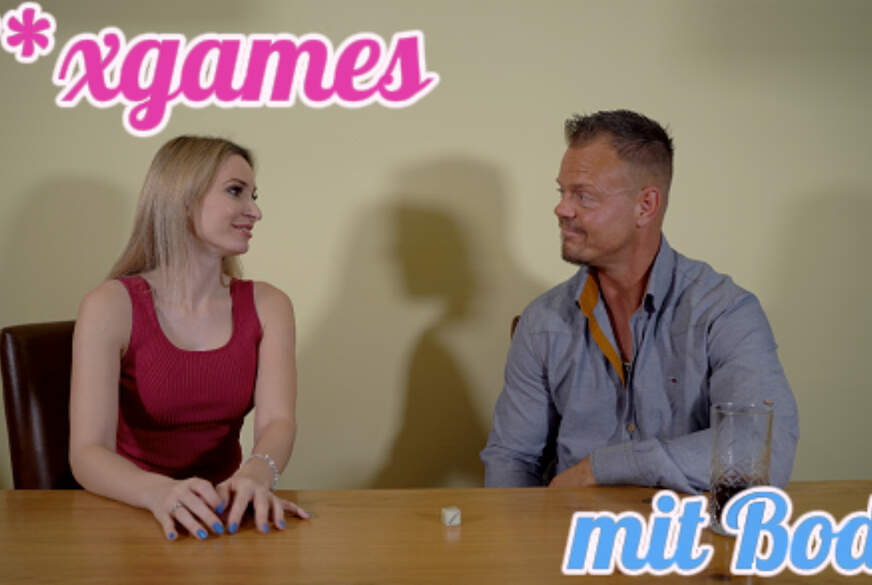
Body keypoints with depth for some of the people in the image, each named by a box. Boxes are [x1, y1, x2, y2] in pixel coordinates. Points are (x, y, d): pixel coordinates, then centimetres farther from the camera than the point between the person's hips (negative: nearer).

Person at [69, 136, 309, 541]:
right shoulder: (112, 307, -8)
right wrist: (163, 492, -37)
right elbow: (87, 452, -17)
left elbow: (278, 420, -11)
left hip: (221, 514, 3)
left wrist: (255, 475, -33)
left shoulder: (267, 306, 3)